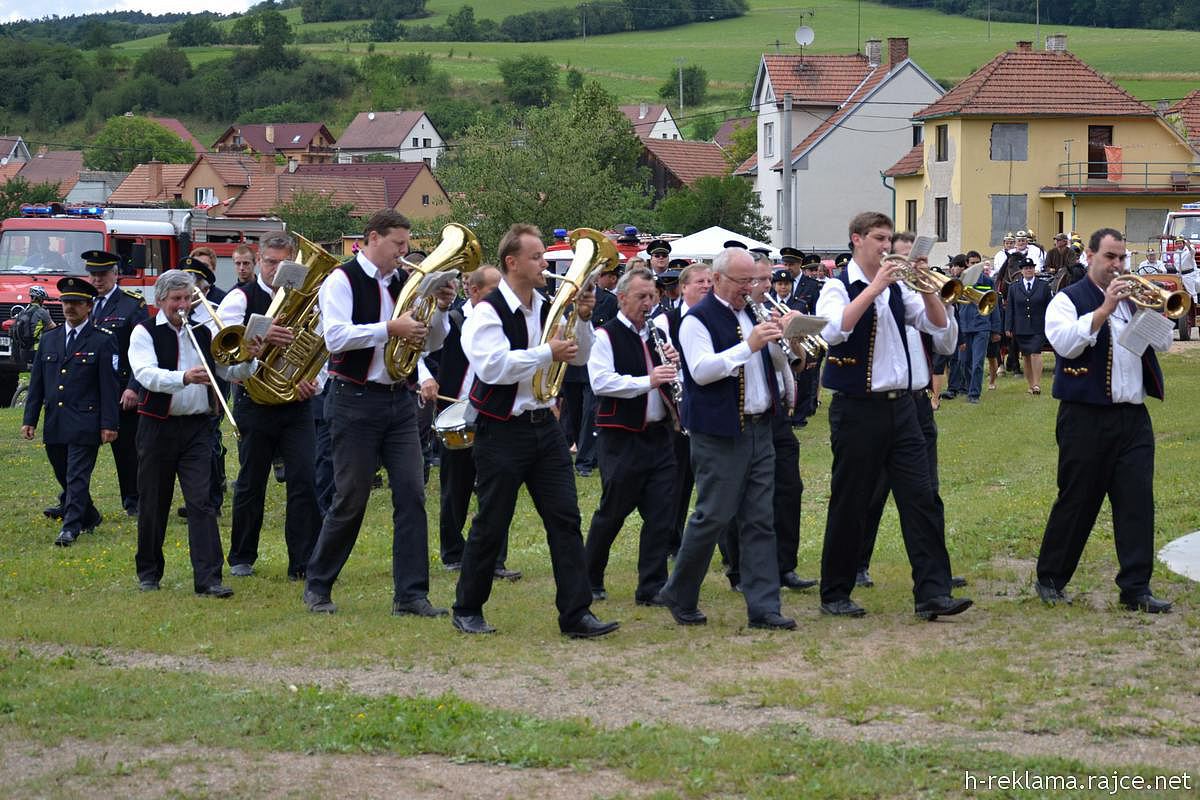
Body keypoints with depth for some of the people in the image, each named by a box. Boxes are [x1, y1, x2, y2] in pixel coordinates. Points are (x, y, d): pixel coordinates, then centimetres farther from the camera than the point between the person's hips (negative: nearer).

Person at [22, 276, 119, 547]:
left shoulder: (102, 342, -3)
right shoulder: (49, 339, 12)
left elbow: (109, 386, -6)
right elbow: (37, 382, 14)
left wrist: (109, 424, -11)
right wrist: (30, 419, 8)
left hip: (85, 425, -6)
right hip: (54, 423, 6)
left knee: (77, 477, -8)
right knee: (65, 477, 13)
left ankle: (71, 528, -8)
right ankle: (90, 518, 30)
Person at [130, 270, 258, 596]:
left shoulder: (203, 333, 11)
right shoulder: (144, 333, -1)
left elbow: (232, 372, 11)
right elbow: (146, 374, -18)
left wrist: (249, 360, -12)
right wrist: (184, 378, -34)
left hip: (197, 427, 2)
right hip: (158, 427, -2)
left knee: (201, 502, -8)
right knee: (153, 503, 8)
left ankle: (208, 579, -13)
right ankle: (148, 572, 23)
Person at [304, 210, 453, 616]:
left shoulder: (404, 282, 10)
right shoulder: (343, 280, -6)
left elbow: (431, 343, 13)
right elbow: (336, 337, -20)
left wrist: (440, 310, -5)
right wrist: (390, 329, -24)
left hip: (399, 400, 5)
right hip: (356, 400, -5)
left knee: (411, 495, -2)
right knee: (351, 499, 0)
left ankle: (411, 594, 1)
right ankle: (317, 585, 17)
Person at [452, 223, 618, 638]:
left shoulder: (547, 309, 9)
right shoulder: (488, 312, -11)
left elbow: (580, 357, 15)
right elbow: (493, 366, -24)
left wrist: (583, 320, -3)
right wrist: (548, 353, -23)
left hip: (544, 427, 6)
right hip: (502, 431, -6)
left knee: (565, 518, 0)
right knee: (491, 525, 3)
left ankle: (576, 613, 1)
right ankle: (467, 610, 18)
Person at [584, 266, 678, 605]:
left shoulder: (657, 335, 14)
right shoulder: (605, 336, -6)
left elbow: (677, 383, 21)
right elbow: (601, 382, -20)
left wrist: (673, 364, -1)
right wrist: (647, 380, -27)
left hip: (658, 435, 6)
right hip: (622, 438, -6)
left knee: (661, 514, 1)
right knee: (613, 512, 5)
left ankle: (652, 588, 6)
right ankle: (589, 582, 22)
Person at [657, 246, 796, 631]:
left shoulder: (751, 314, 17)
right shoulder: (698, 319, -7)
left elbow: (778, 363, 19)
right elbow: (701, 370, -20)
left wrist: (784, 340, -3)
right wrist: (748, 346, -26)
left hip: (758, 430, 7)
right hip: (720, 435, -7)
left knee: (761, 520, 3)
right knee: (713, 517, -4)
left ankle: (763, 607, 3)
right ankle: (679, 597, 12)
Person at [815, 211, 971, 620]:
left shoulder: (896, 289, 12)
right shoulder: (839, 287, -5)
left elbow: (938, 325, 7)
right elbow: (834, 330, -25)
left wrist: (927, 288, -9)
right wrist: (875, 288, -24)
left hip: (900, 406, 5)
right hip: (857, 409, -5)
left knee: (920, 498, -2)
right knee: (849, 503, 3)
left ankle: (932, 593, -4)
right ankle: (834, 594, 13)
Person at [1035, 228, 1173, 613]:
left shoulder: (1133, 299, 16)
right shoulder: (1069, 300, 0)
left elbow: (1163, 342, 8)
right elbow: (1066, 343, -18)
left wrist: (1146, 305, -6)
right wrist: (1105, 309, -21)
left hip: (1133, 418, 5)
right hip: (1086, 418, -5)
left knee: (1137, 501, -2)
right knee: (1077, 501, 2)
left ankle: (1136, 588, 0)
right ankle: (1050, 579, 16)